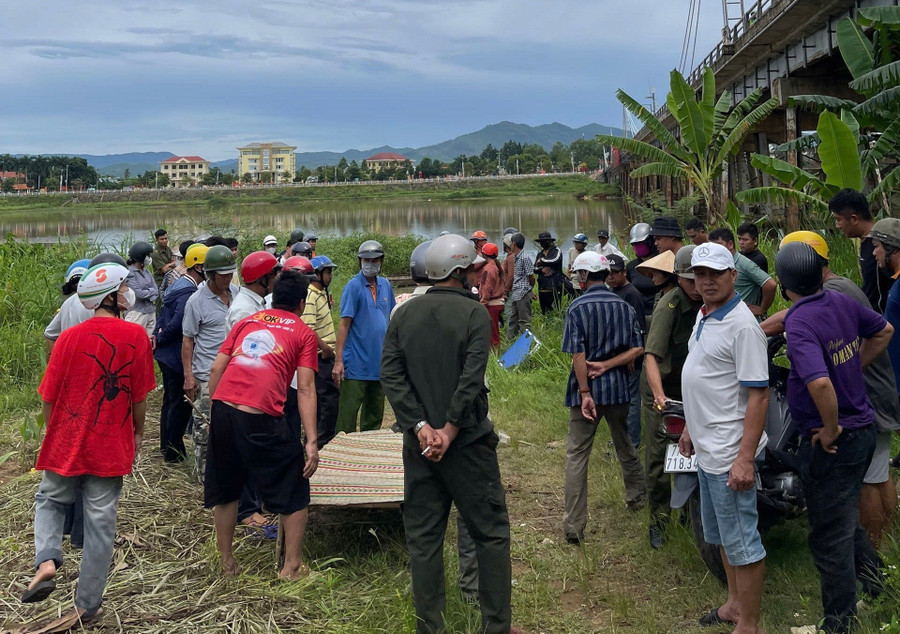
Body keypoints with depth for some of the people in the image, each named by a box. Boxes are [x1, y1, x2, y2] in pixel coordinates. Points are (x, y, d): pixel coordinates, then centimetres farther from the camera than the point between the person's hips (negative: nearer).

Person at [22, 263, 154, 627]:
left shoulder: (70, 338, -7)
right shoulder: (136, 336, -11)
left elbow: (49, 397, -1)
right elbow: (140, 395, -4)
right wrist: (137, 432, 13)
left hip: (67, 443, 1)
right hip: (111, 447, -1)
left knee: (49, 501, 26)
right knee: (100, 523, 9)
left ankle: (46, 560, 1)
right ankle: (87, 607, 18)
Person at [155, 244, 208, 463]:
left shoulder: (179, 284, 11)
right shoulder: (189, 292, -23)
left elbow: (164, 315, 15)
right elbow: (178, 324, -28)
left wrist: (158, 337, 8)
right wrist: (159, 339, -13)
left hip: (166, 354, 11)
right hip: (176, 355, -11)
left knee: (171, 400, 20)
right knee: (181, 403, -1)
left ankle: (166, 446, 31)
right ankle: (173, 451, 7)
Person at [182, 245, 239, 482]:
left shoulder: (235, 292, 7)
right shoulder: (197, 301, -9)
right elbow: (187, 339, -6)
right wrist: (188, 376, -11)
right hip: (207, 375, -6)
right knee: (204, 426, 1)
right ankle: (203, 471, 12)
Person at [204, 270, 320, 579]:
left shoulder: (246, 321, 21)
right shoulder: (303, 333, 9)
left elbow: (216, 369, 13)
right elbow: (305, 389, 0)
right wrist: (312, 442, -3)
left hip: (223, 411, 5)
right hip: (261, 418, -5)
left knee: (225, 488, 22)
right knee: (295, 491, 13)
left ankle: (227, 561, 34)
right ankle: (292, 565, 17)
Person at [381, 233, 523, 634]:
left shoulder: (404, 314, 4)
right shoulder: (474, 313, -9)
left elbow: (391, 375, -4)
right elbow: (471, 379, -17)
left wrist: (421, 427, -9)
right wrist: (449, 430, -13)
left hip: (419, 441, 4)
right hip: (468, 442, -4)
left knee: (423, 537, 10)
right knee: (491, 533, 7)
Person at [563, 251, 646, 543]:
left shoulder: (578, 307, -10)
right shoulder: (624, 306, 4)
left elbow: (578, 355, -16)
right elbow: (637, 349, -3)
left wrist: (585, 392, -15)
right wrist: (606, 365, -7)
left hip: (588, 388, -4)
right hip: (618, 387, 4)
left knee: (576, 455, 0)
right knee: (624, 445, 24)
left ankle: (574, 525, -2)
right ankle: (637, 496, 42)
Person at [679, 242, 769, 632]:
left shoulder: (741, 325, -19)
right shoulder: (704, 315, 10)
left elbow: (758, 394, -22)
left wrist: (745, 458, -25)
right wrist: (690, 428, 22)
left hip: (729, 453, -10)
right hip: (706, 449, 10)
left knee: (740, 540, 1)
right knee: (720, 535, 22)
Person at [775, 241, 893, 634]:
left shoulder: (799, 326, -25)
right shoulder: (842, 303, 0)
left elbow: (821, 384, -39)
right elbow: (883, 331, 19)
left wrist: (831, 430, -23)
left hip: (830, 442, -8)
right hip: (863, 427, 8)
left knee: (830, 535, 6)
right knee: (846, 517, 28)